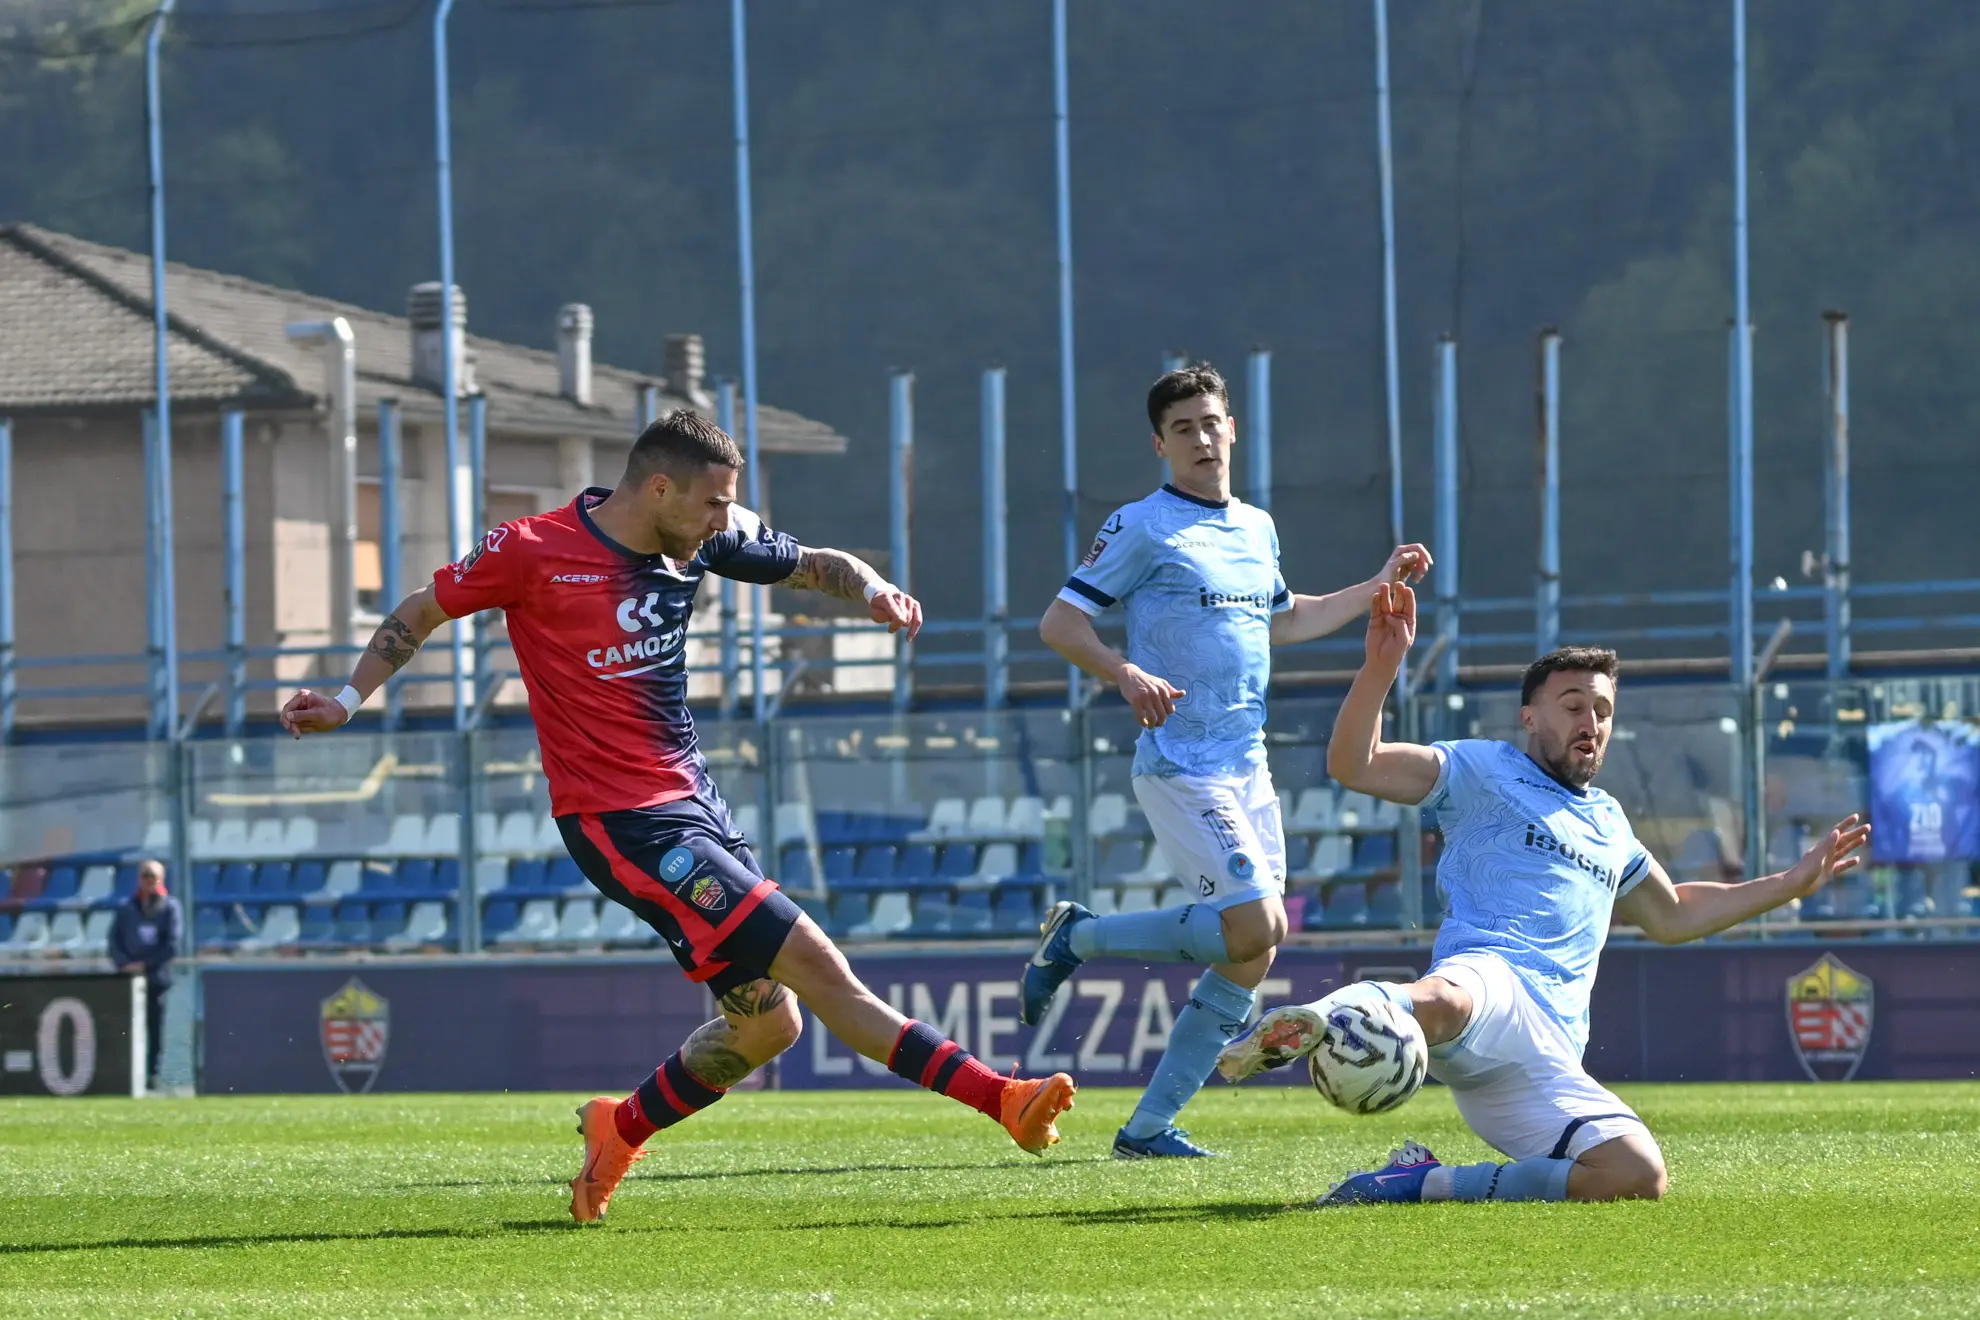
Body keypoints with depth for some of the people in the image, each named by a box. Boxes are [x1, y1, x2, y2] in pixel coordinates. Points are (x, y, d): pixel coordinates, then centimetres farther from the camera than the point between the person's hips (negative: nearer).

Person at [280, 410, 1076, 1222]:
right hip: (621, 820, -8)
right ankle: (1001, 1099, -19)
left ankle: (620, 1130, 26)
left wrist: (872, 590, -5)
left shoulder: (704, 540, 4)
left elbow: (813, 567, 16)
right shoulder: (533, 553, -12)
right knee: (814, 965, -15)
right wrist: (348, 700, -1)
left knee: (768, 1024, 6)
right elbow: (423, 612, 2)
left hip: (693, 800, 8)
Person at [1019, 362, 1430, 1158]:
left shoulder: (1257, 528, 16)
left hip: (1248, 765, 8)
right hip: (1181, 763, -8)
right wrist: (1126, 674, -25)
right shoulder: (1143, 528, -6)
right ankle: (1078, 938, -1)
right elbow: (1060, 622, -8)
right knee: (1256, 925, -20)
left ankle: (1149, 1127, 7)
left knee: (1250, 957, 2)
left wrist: (1378, 588, 28)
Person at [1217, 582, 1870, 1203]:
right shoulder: (1485, 770, 15)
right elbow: (1352, 765, 3)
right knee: (1443, 1002, -45)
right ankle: (1301, 1024, -68)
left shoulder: (1608, 822, 36)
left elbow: (1672, 916, 52)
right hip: (1490, 975, -6)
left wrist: (1792, 882, 48)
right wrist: (1381, 667, -13)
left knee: (1639, 1175, -21)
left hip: (1547, 1071, 6)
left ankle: (1425, 1181, -13)